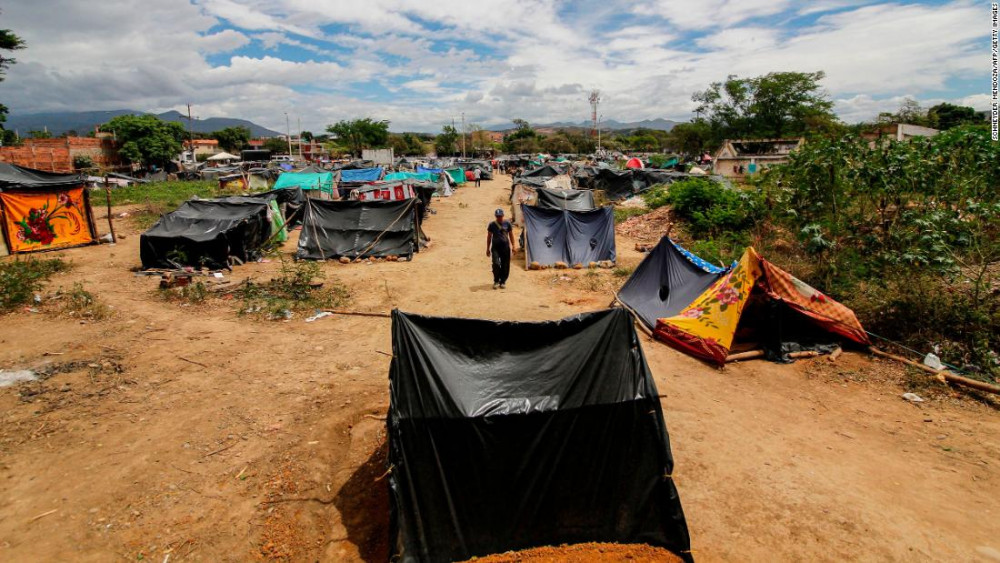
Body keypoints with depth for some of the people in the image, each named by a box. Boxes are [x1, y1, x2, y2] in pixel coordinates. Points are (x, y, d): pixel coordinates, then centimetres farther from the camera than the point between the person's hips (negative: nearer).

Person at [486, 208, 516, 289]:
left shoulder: (507, 223, 5)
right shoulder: (492, 224, 4)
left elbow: (511, 235, 12)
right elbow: (489, 237, 10)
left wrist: (513, 246, 5)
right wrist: (488, 249, 9)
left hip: (505, 247, 1)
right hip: (495, 247, -1)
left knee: (505, 265, 3)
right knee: (496, 264, -14)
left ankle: (503, 282, 17)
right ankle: (496, 281, 3)